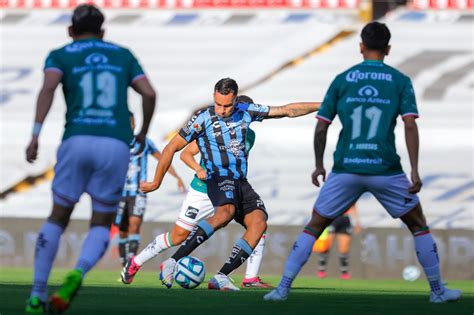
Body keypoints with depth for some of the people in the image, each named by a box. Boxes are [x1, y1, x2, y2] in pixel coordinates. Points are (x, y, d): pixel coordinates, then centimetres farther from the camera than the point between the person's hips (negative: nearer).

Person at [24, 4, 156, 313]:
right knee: (101, 226, 12)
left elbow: (48, 87, -6)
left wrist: (36, 134, -14)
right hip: (117, 145, 1)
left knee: (58, 219, 17)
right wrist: (144, 132, 26)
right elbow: (149, 93, 9)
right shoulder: (123, 55, 22)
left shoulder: (61, 55, 15)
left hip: (77, 140, -1)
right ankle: (78, 274, -20)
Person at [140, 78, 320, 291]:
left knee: (259, 223, -21)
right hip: (219, 179, -6)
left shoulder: (246, 112, 8)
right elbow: (172, 148, 2)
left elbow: (287, 110, 16)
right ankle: (172, 263, -41)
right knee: (225, 213, -37)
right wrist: (156, 183, 5)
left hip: (241, 183, 6)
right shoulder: (203, 119, -5)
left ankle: (221, 277, -26)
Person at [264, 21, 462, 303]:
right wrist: (415, 171, -9)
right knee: (419, 225, 18)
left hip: (346, 169, 1)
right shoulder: (400, 81, 2)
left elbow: (321, 127, 6)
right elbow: (410, 125, -8)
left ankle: (283, 288, 5)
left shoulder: (342, 80, 5)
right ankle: (438, 290, 19)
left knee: (314, 227, 13)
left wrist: (319, 165, 19)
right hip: (386, 171, -1)